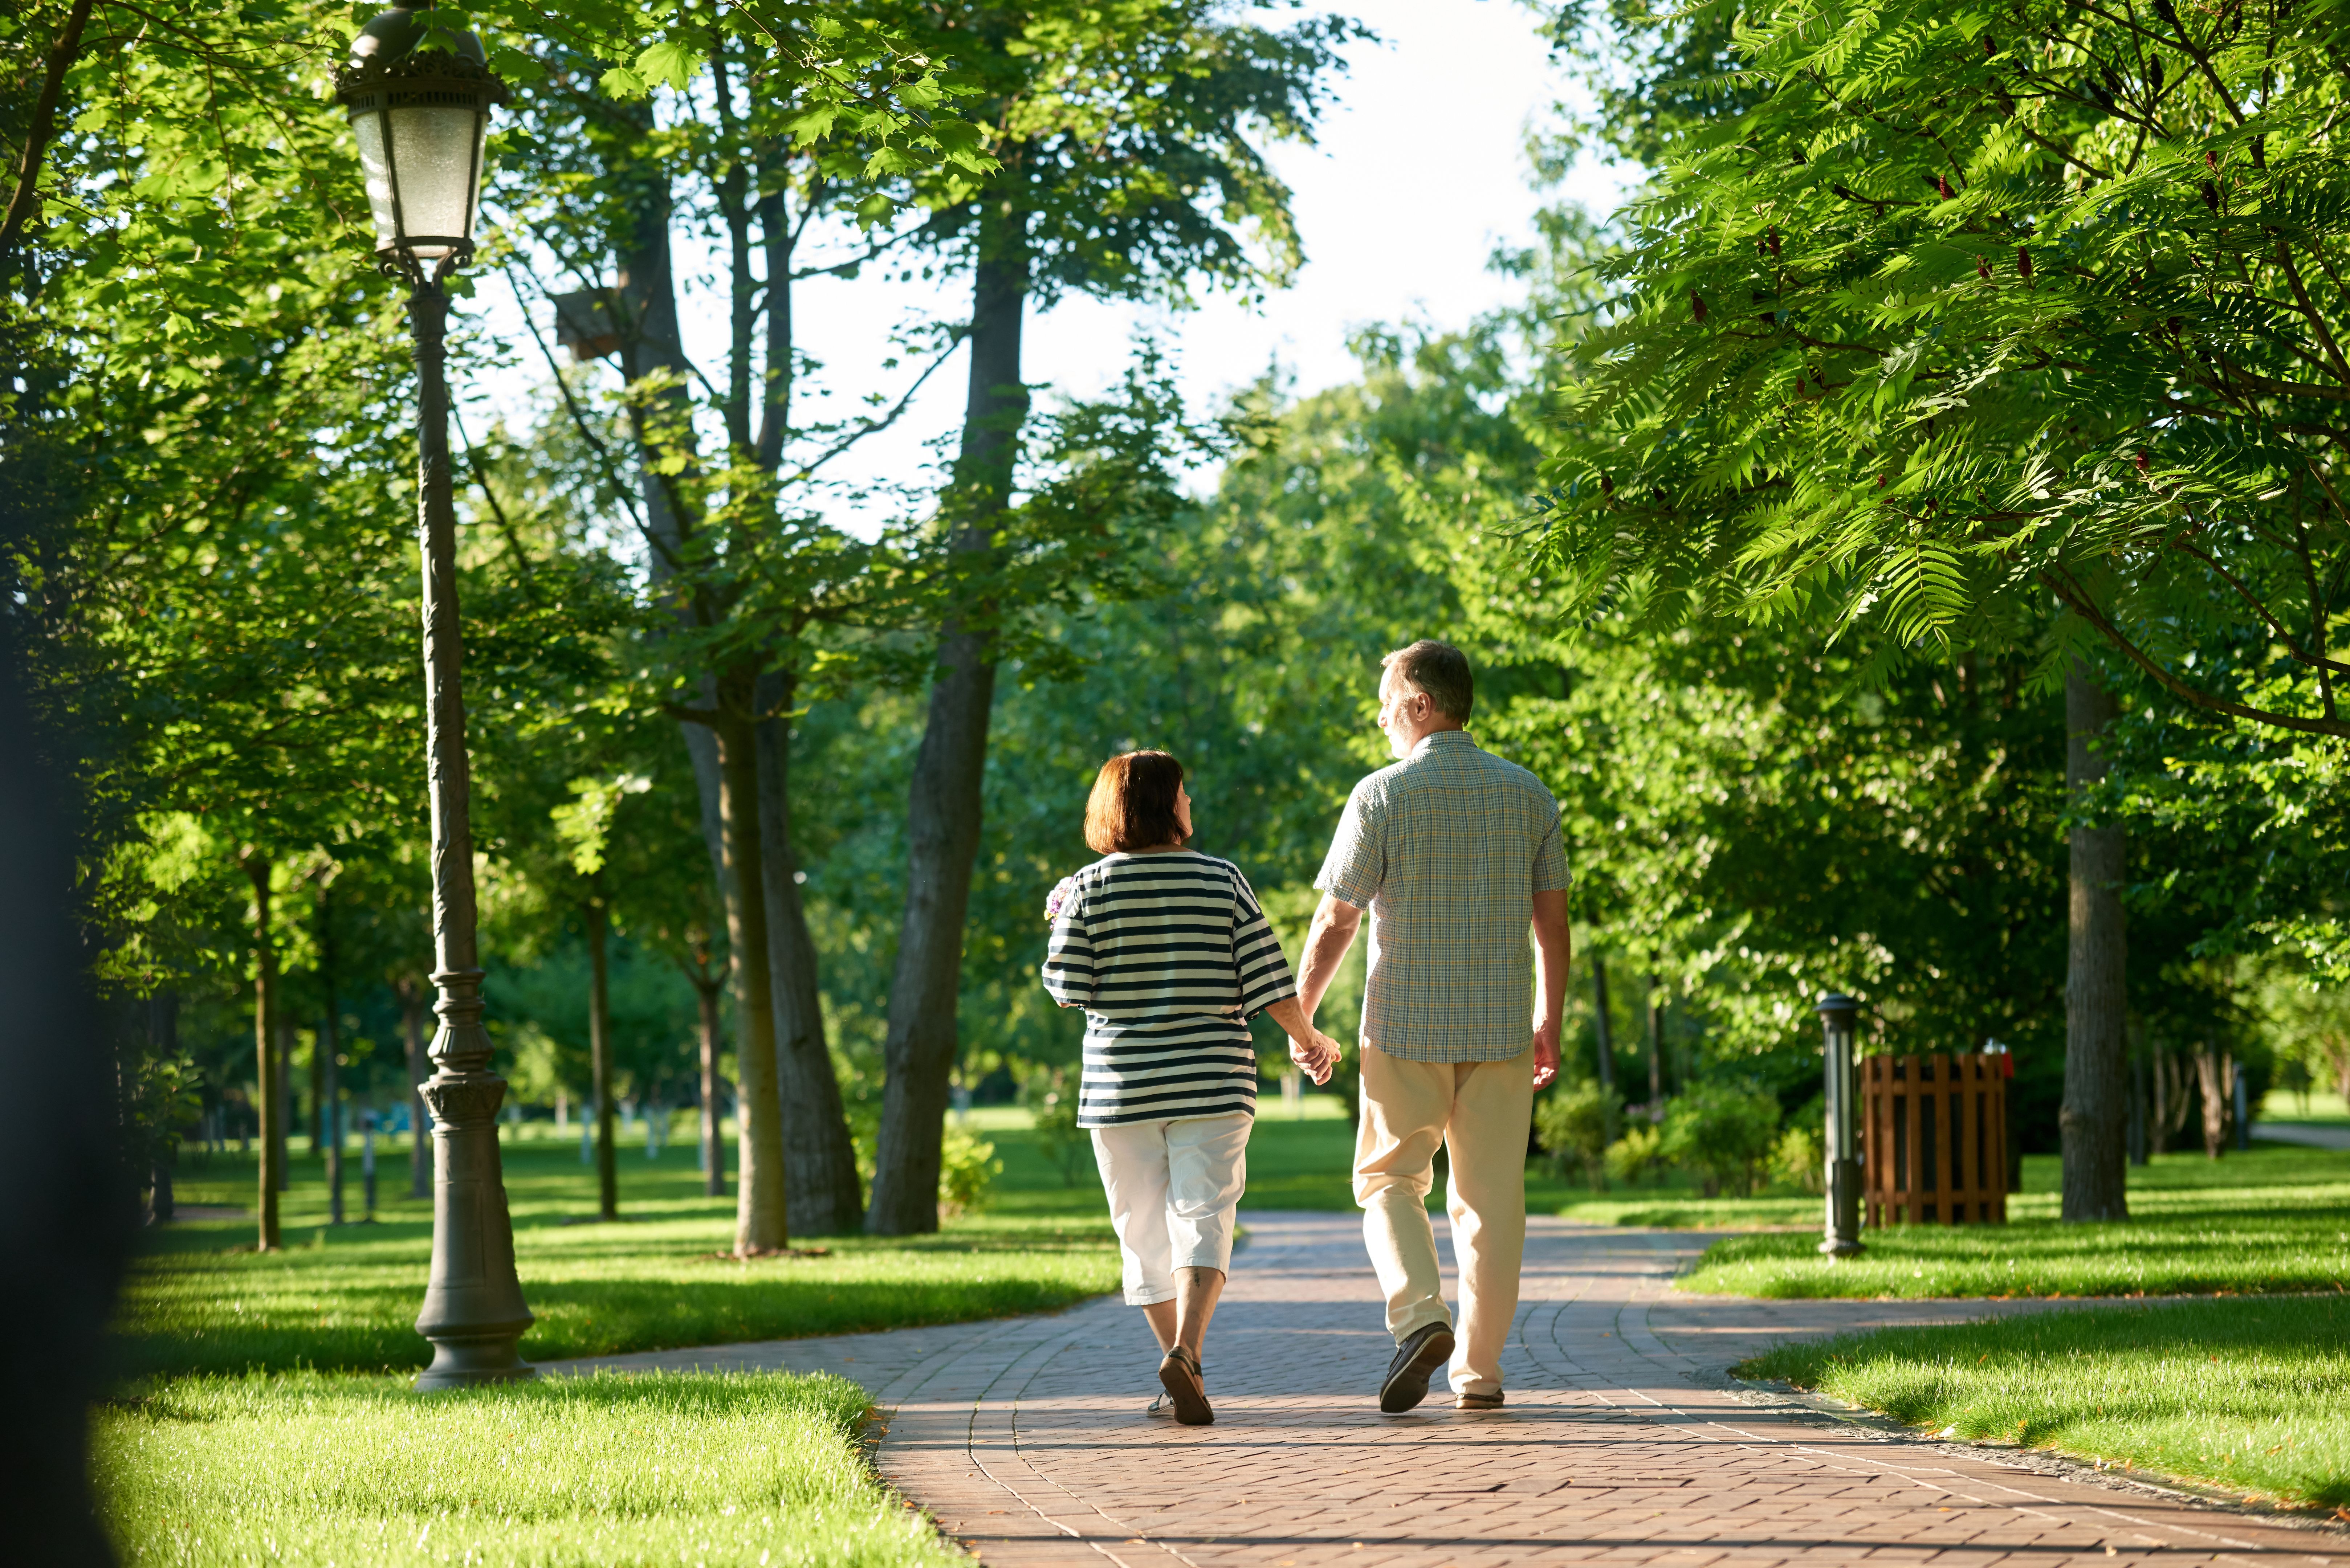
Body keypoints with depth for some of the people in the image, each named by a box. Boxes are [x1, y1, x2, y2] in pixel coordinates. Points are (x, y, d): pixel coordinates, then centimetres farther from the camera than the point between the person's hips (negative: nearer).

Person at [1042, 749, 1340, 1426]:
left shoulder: (1089, 889, -3)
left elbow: (1068, 987, -5)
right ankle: (1185, 1352, -24)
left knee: (1147, 1230, 11)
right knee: (1203, 1218, -3)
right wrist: (1308, 1038, 13)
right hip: (1210, 1085, -1)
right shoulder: (1221, 880, -2)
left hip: (1121, 1086, 1)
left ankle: (1181, 1365, 15)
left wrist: (1067, 925, 14)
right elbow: (1265, 979, -3)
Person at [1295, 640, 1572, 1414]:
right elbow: (1553, 922, 7)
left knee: (1390, 1181, 9)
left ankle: (1419, 1313, -15)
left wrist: (1299, 1017, 5)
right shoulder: (1529, 794, 5)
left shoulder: (1382, 795, -7)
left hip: (1406, 1027, -3)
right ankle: (1479, 1371, 9)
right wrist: (1549, 1025, 16)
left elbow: (1335, 923, -6)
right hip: (1501, 1029, 3)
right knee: (1490, 1197, 8)